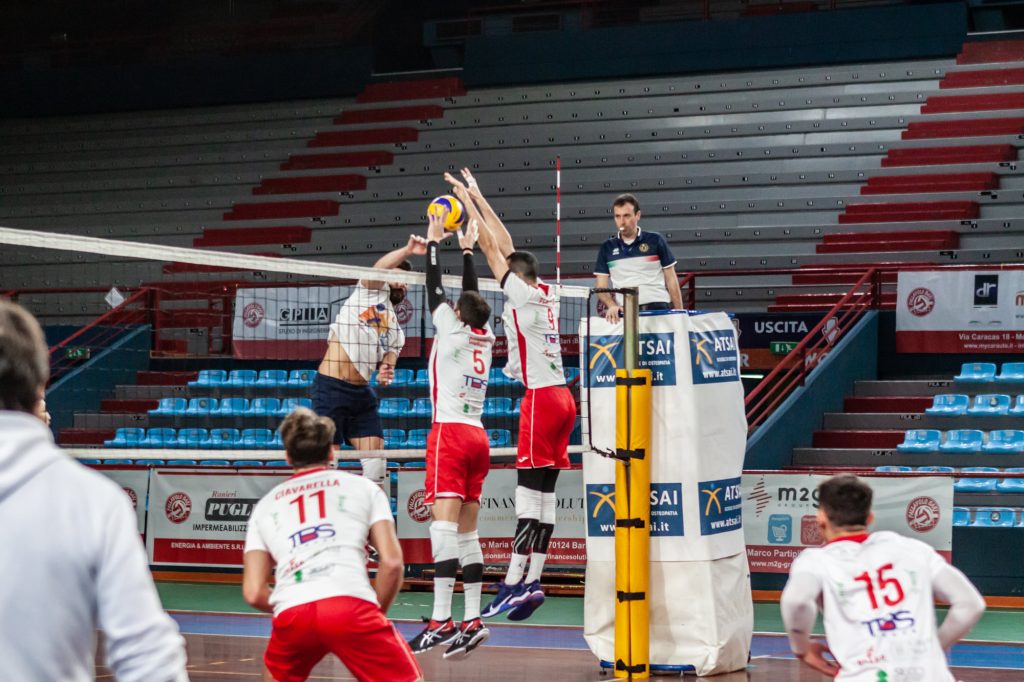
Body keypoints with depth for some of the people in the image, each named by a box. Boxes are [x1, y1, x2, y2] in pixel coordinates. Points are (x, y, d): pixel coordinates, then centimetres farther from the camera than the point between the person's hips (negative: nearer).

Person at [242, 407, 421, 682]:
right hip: (352, 604, -3)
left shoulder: (265, 505, 26)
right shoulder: (362, 487, 21)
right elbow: (392, 562, 8)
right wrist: (377, 613, 21)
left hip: (290, 614, 3)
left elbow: (254, 593, 17)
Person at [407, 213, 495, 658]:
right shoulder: (485, 336, 13)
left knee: (444, 523, -17)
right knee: (467, 530, 8)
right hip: (478, 436, 7)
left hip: (450, 432, -7)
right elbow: (472, 295, 27)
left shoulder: (452, 330, -3)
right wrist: (466, 249, 35)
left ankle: (441, 621, -27)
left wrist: (434, 241, 16)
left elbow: (435, 290, 5)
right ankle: (473, 619, 3)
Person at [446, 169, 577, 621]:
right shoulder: (546, 293, 14)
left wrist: (467, 202, 6)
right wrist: (476, 196, 26)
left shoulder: (522, 293, -6)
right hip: (561, 396, 8)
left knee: (530, 494, -10)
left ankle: (515, 582, -12)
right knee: (542, 494, 6)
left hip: (541, 398, -8)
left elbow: (491, 247, -3)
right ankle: (531, 581, 6)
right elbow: (506, 246, 21)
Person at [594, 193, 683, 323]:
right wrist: (612, 305, -9)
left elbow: (671, 280, 10)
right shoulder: (607, 248, 12)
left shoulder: (655, 241, 8)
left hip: (658, 307, -1)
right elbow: (601, 287, 11)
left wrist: (679, 313, 3)